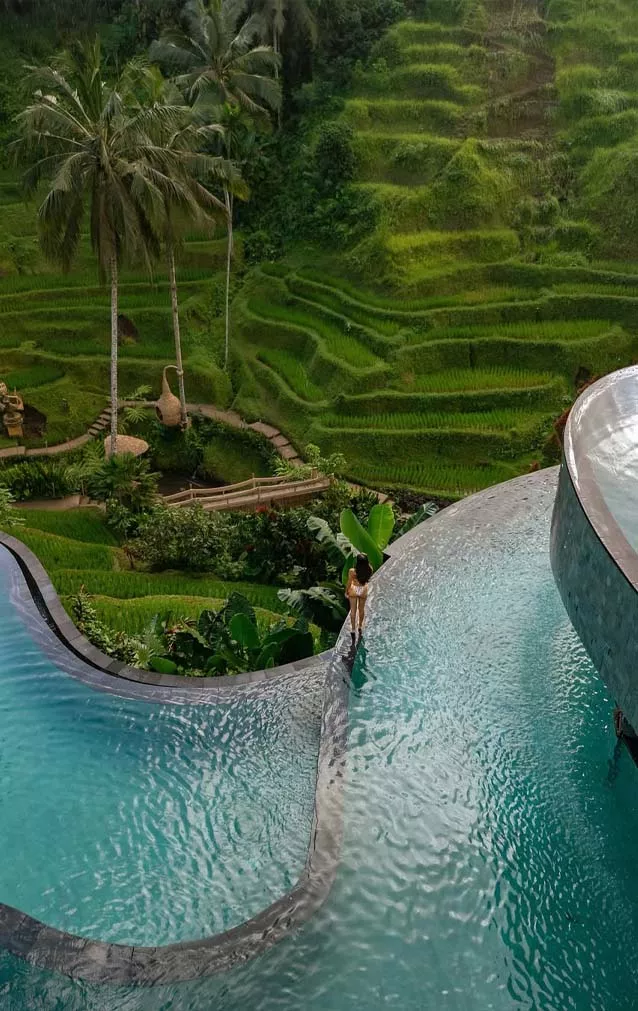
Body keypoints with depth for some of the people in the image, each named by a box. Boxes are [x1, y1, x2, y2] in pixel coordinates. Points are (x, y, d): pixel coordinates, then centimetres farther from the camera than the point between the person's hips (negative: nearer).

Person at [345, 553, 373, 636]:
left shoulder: (352, 572, -30)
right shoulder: (369, 570, -26)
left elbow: (349, 583, -15)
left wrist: (346, 592, 2)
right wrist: (365, 559, -14)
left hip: (354, 590, -2)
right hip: (363, 590, 2)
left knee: (353, 610, 16)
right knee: (361, 609, 25)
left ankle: (353, 629, 27)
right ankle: (360, 626, 45)